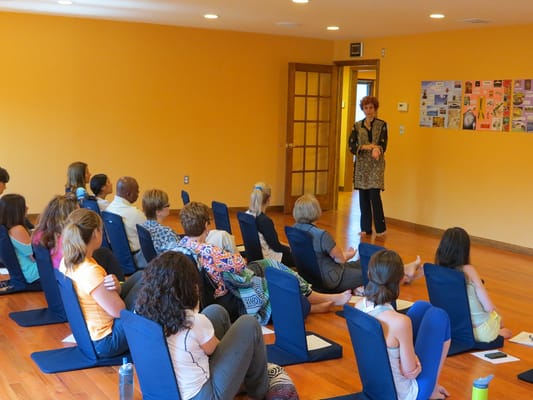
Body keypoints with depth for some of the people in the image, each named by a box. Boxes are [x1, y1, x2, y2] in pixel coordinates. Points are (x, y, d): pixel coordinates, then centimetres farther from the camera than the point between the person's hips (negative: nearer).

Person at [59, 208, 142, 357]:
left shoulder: (66, 260, -2)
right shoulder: (89, 271, -31)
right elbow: (118, 310, -23)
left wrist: (116, 287, -17)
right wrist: (116, 286, -7)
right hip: (105, 342, -9)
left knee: (139, 276, 13)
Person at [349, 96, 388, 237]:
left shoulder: (381, 125, 0)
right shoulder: (357, 126, 7)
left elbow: (383, 145, -9)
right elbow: (351, 146, 1)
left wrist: (377, 150, -32)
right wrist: (365, 147, -18)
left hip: (376, 165, -3)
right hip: (361, 165, 3)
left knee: (374, 196, -9)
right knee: (363, 197, 4)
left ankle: (381, 228, 2)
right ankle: (366, 228, 14)